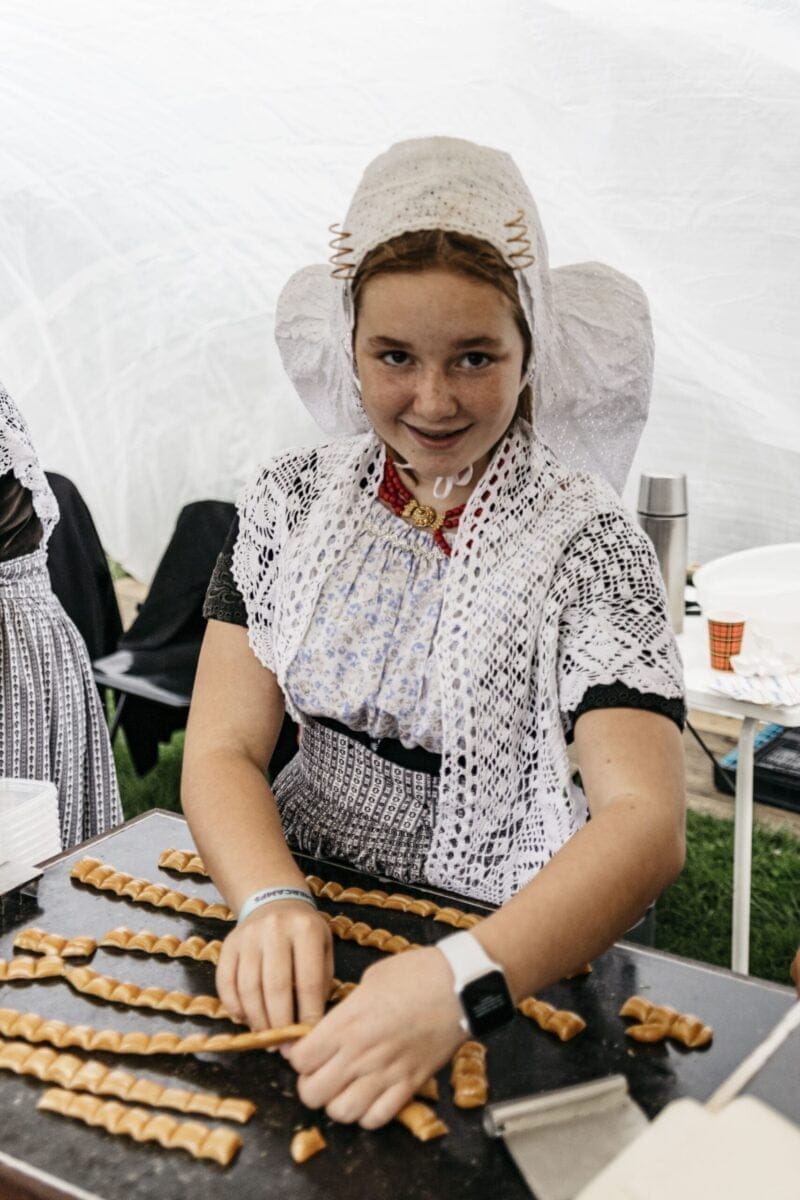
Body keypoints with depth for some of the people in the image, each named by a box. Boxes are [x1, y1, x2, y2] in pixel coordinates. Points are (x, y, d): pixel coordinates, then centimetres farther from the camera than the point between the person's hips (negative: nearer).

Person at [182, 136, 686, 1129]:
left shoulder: (586, 544, -12)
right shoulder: (291, 503, -1)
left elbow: (644, 821, -23)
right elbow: (223, 749, -6)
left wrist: (463, 978, -40)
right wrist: (271, 901, -26)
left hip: (513, 941, -2)